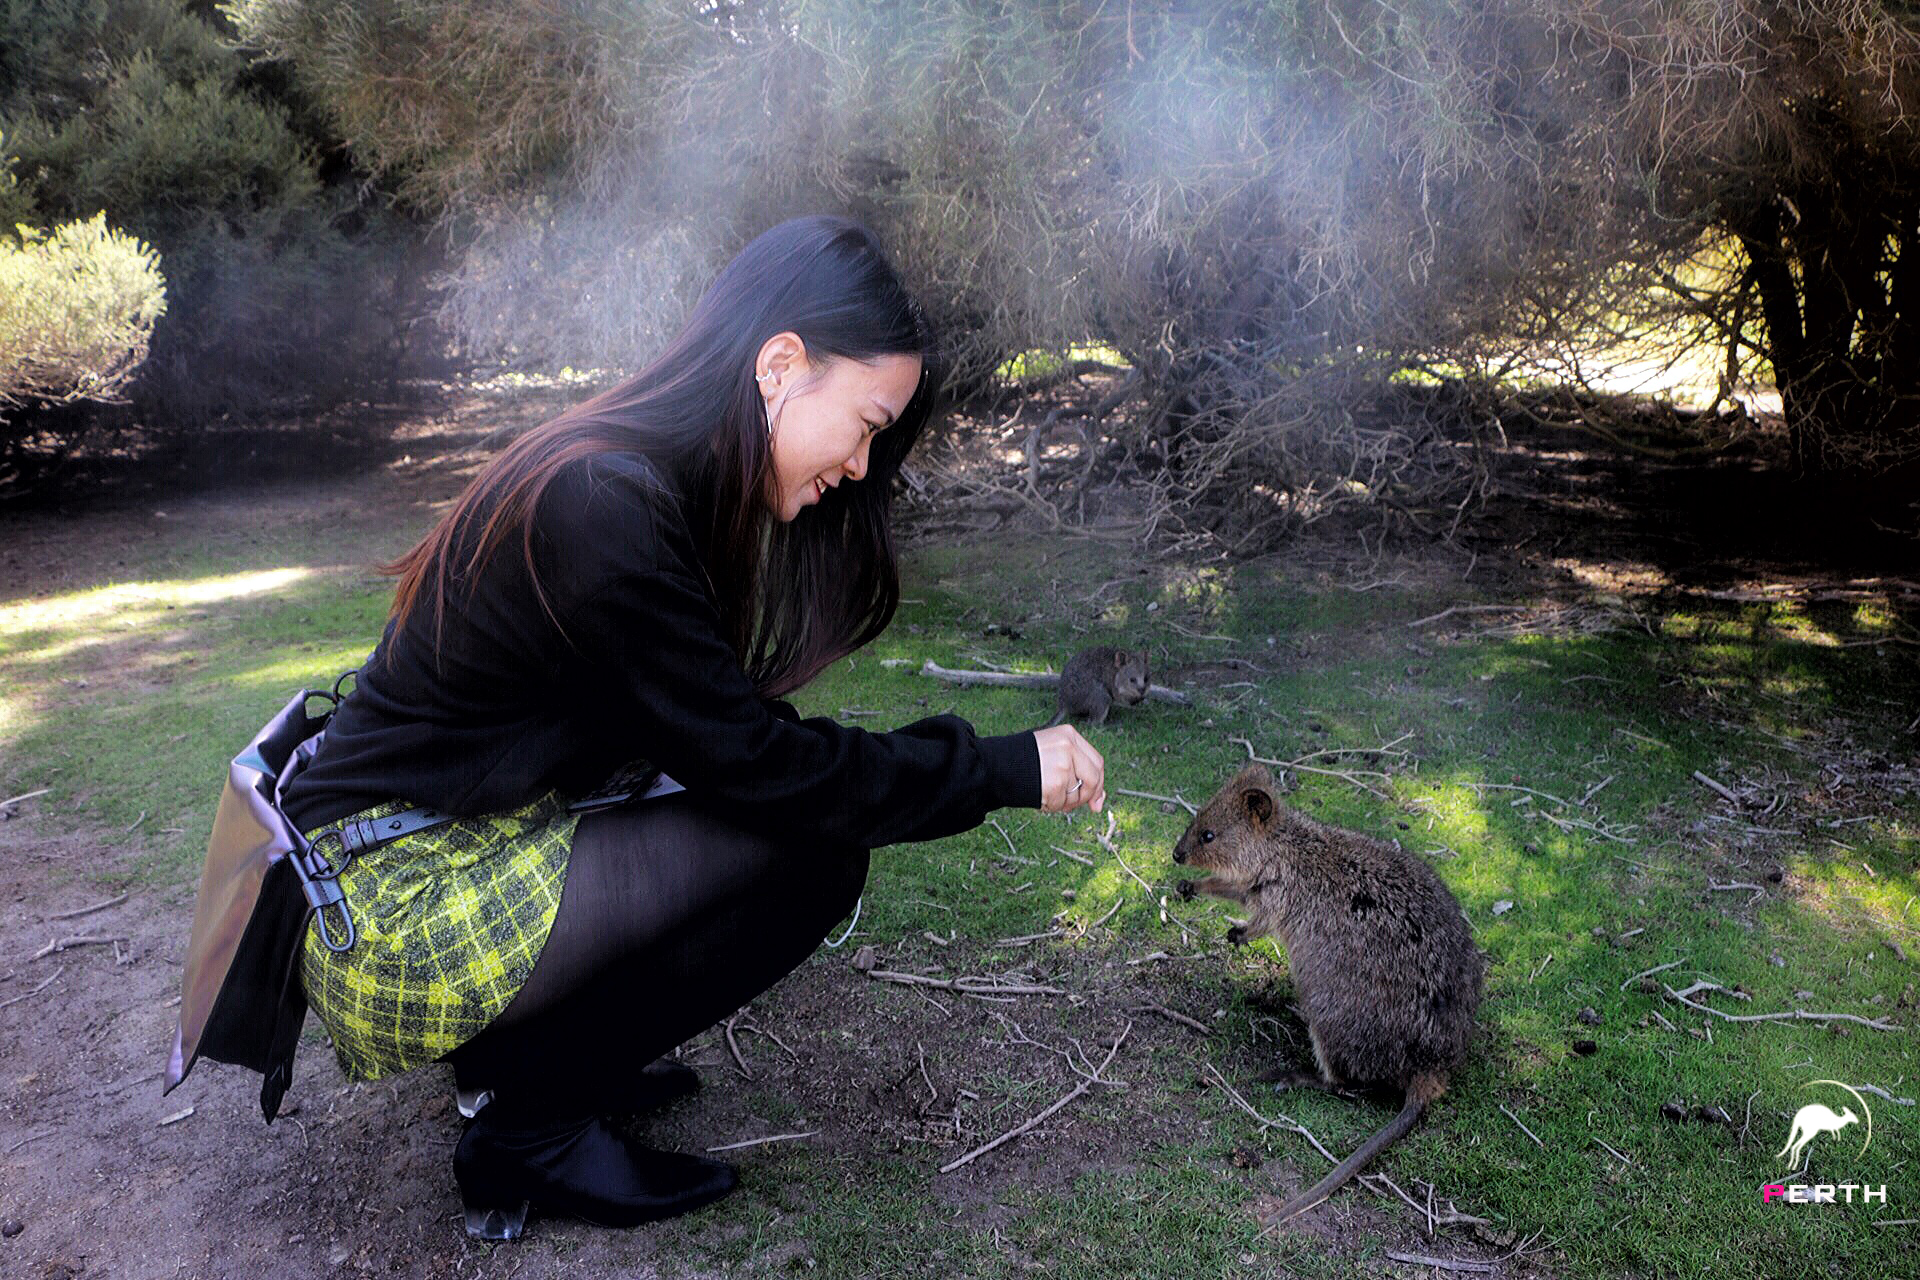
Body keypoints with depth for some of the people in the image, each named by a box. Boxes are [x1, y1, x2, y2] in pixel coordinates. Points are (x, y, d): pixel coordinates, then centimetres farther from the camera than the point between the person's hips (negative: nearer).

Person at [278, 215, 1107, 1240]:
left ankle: (513, 1056, 11)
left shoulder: (658, 482, 4)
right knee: (811, 852, -15)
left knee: (808, 805, 8)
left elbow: (717, 729, 11)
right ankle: (531, 1129, -1)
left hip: (470, 846, 9)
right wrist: (1007, 770, -14)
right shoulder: (601, 503, -25)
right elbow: (754, 761, -21)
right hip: (391, 912, -9)